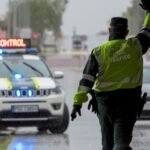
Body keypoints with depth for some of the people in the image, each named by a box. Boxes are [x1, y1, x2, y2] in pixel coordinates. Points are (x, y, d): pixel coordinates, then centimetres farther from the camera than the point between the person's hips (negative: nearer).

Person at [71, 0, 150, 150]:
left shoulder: (98, 52, -3)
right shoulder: (135, 46, -3)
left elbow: (87, 79, -8)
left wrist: (77, 102, -9)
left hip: (105, 100, 1)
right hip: (129, 100, -1)